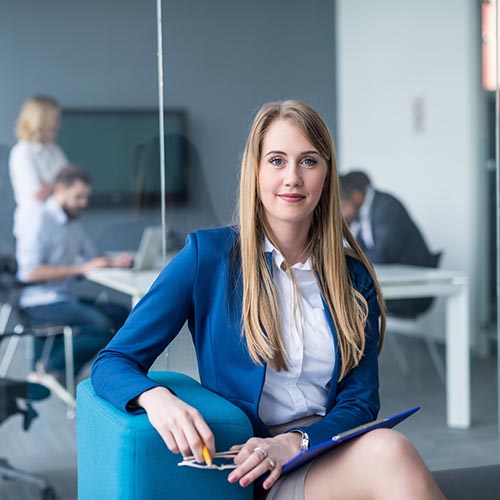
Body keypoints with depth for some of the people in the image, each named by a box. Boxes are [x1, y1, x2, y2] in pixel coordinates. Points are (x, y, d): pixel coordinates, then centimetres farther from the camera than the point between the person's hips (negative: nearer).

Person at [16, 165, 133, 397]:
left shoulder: (72, 222, 16)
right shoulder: (39, 220, -12)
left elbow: (92, 255, 22)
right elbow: (31, 272, -20)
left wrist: (113, 262, -2)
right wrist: (80, 268, -22)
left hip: (65, 298, 10)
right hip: (39, 302, -10)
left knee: (121, 314, -3)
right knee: (102, 325, -25)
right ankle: (51, 369, -7)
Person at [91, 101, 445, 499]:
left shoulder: (354, 278, 10)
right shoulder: (207, 255, 0)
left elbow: (359, 403, 6)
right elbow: (113, 362, -1)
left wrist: (294, 443, -15)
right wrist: (156, 398, -25)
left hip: (334, 458, 5)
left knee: (387, 450, -33)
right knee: (390, 452, -34)